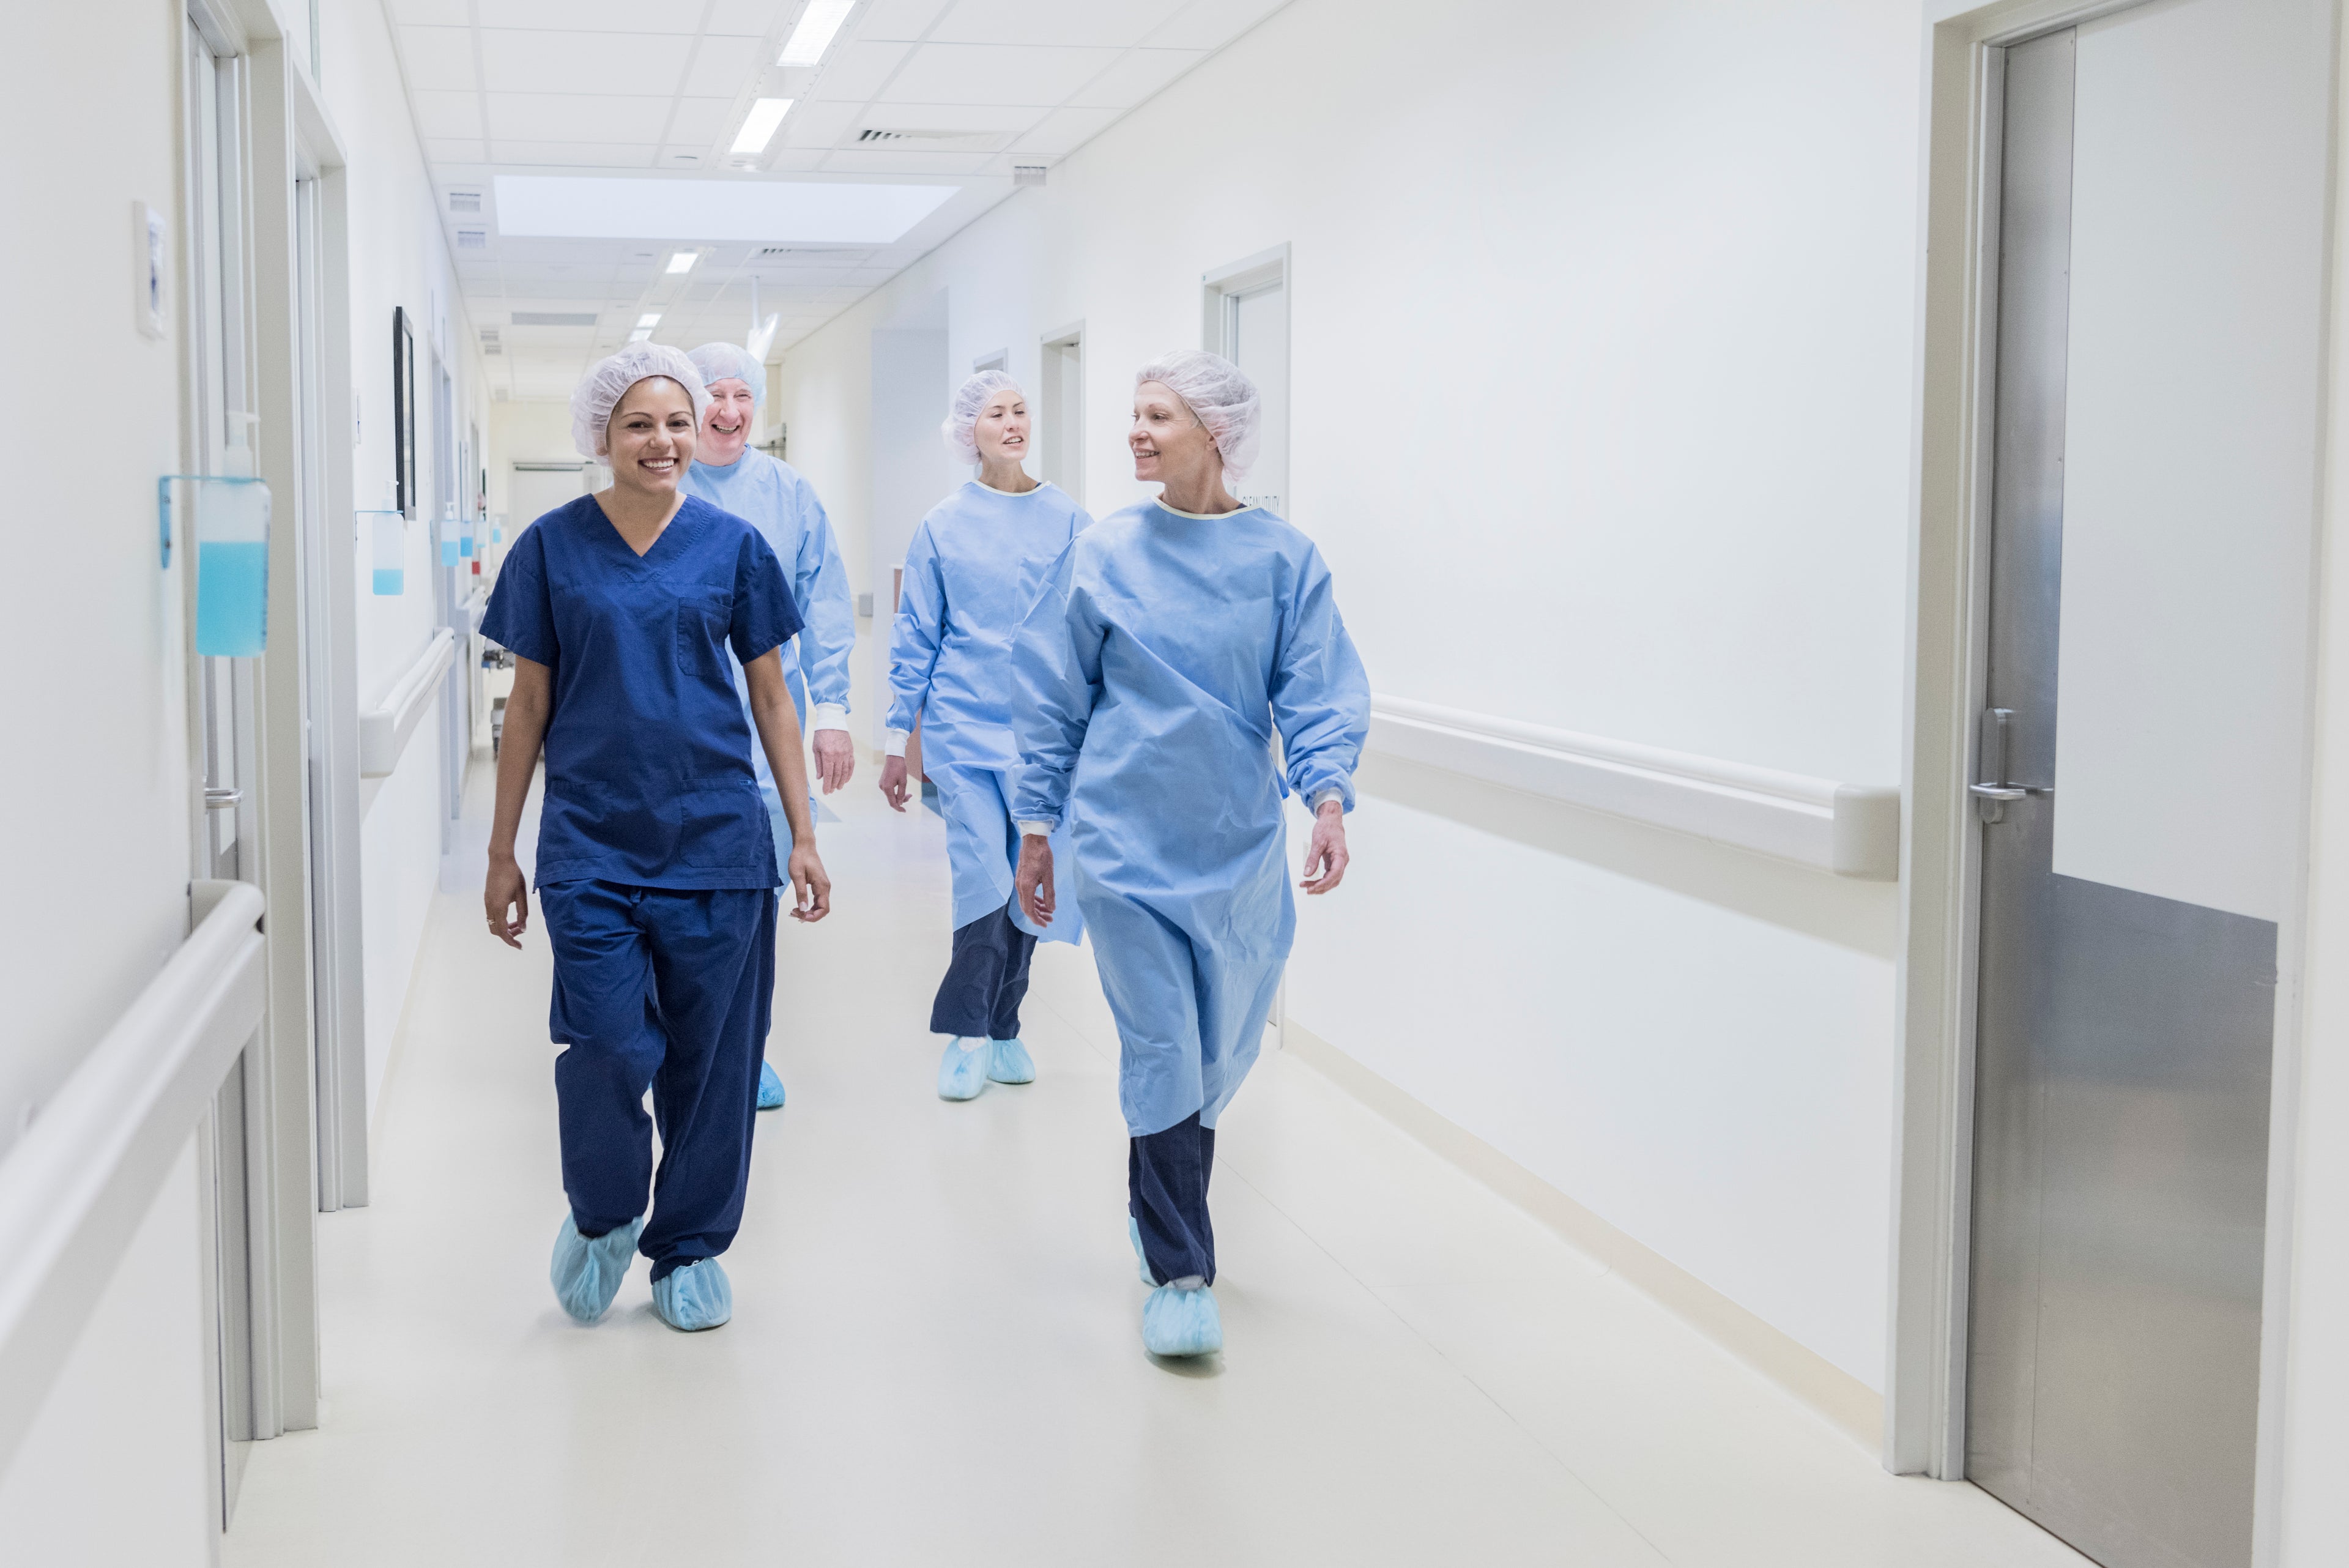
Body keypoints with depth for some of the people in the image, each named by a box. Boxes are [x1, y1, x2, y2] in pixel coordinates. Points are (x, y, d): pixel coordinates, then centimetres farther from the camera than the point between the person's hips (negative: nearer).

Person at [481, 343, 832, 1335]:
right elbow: (529, 704, 7)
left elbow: (771, 697, 8)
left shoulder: (730, 545, 4)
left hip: (716, 840, 1)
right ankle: (602, 1218, 20)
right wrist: (503, 851, 6)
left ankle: (690, 1246, 25)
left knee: (710, 1055, 5)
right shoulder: (553, 547, 2)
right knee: (607, 1048, -9)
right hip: (592, 842, -1)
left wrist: (803, 835, 4)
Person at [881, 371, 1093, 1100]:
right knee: (984, 883, -11)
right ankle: (968, 1035, 3)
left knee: (1030, 886, 6)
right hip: (963, 727, -1)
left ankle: (1002, 1027, 22)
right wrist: (897, 741, 6)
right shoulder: (943, 526, 3)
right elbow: (916, 638, 7)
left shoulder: (1067, 519, 4)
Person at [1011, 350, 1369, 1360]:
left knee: (1222, 1051, 12)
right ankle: (1178, 1276, 3)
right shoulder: (1102, 556, 1)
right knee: (1163, 1050, -6)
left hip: (1239, 844, 2)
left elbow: (1318, 691, -5)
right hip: (1126, 839, -2)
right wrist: (1035, 825, 6)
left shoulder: (1284, 559, 2)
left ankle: (1161, 1197, 39)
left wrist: (1328, 798, -21)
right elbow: (1055, 698, 6)